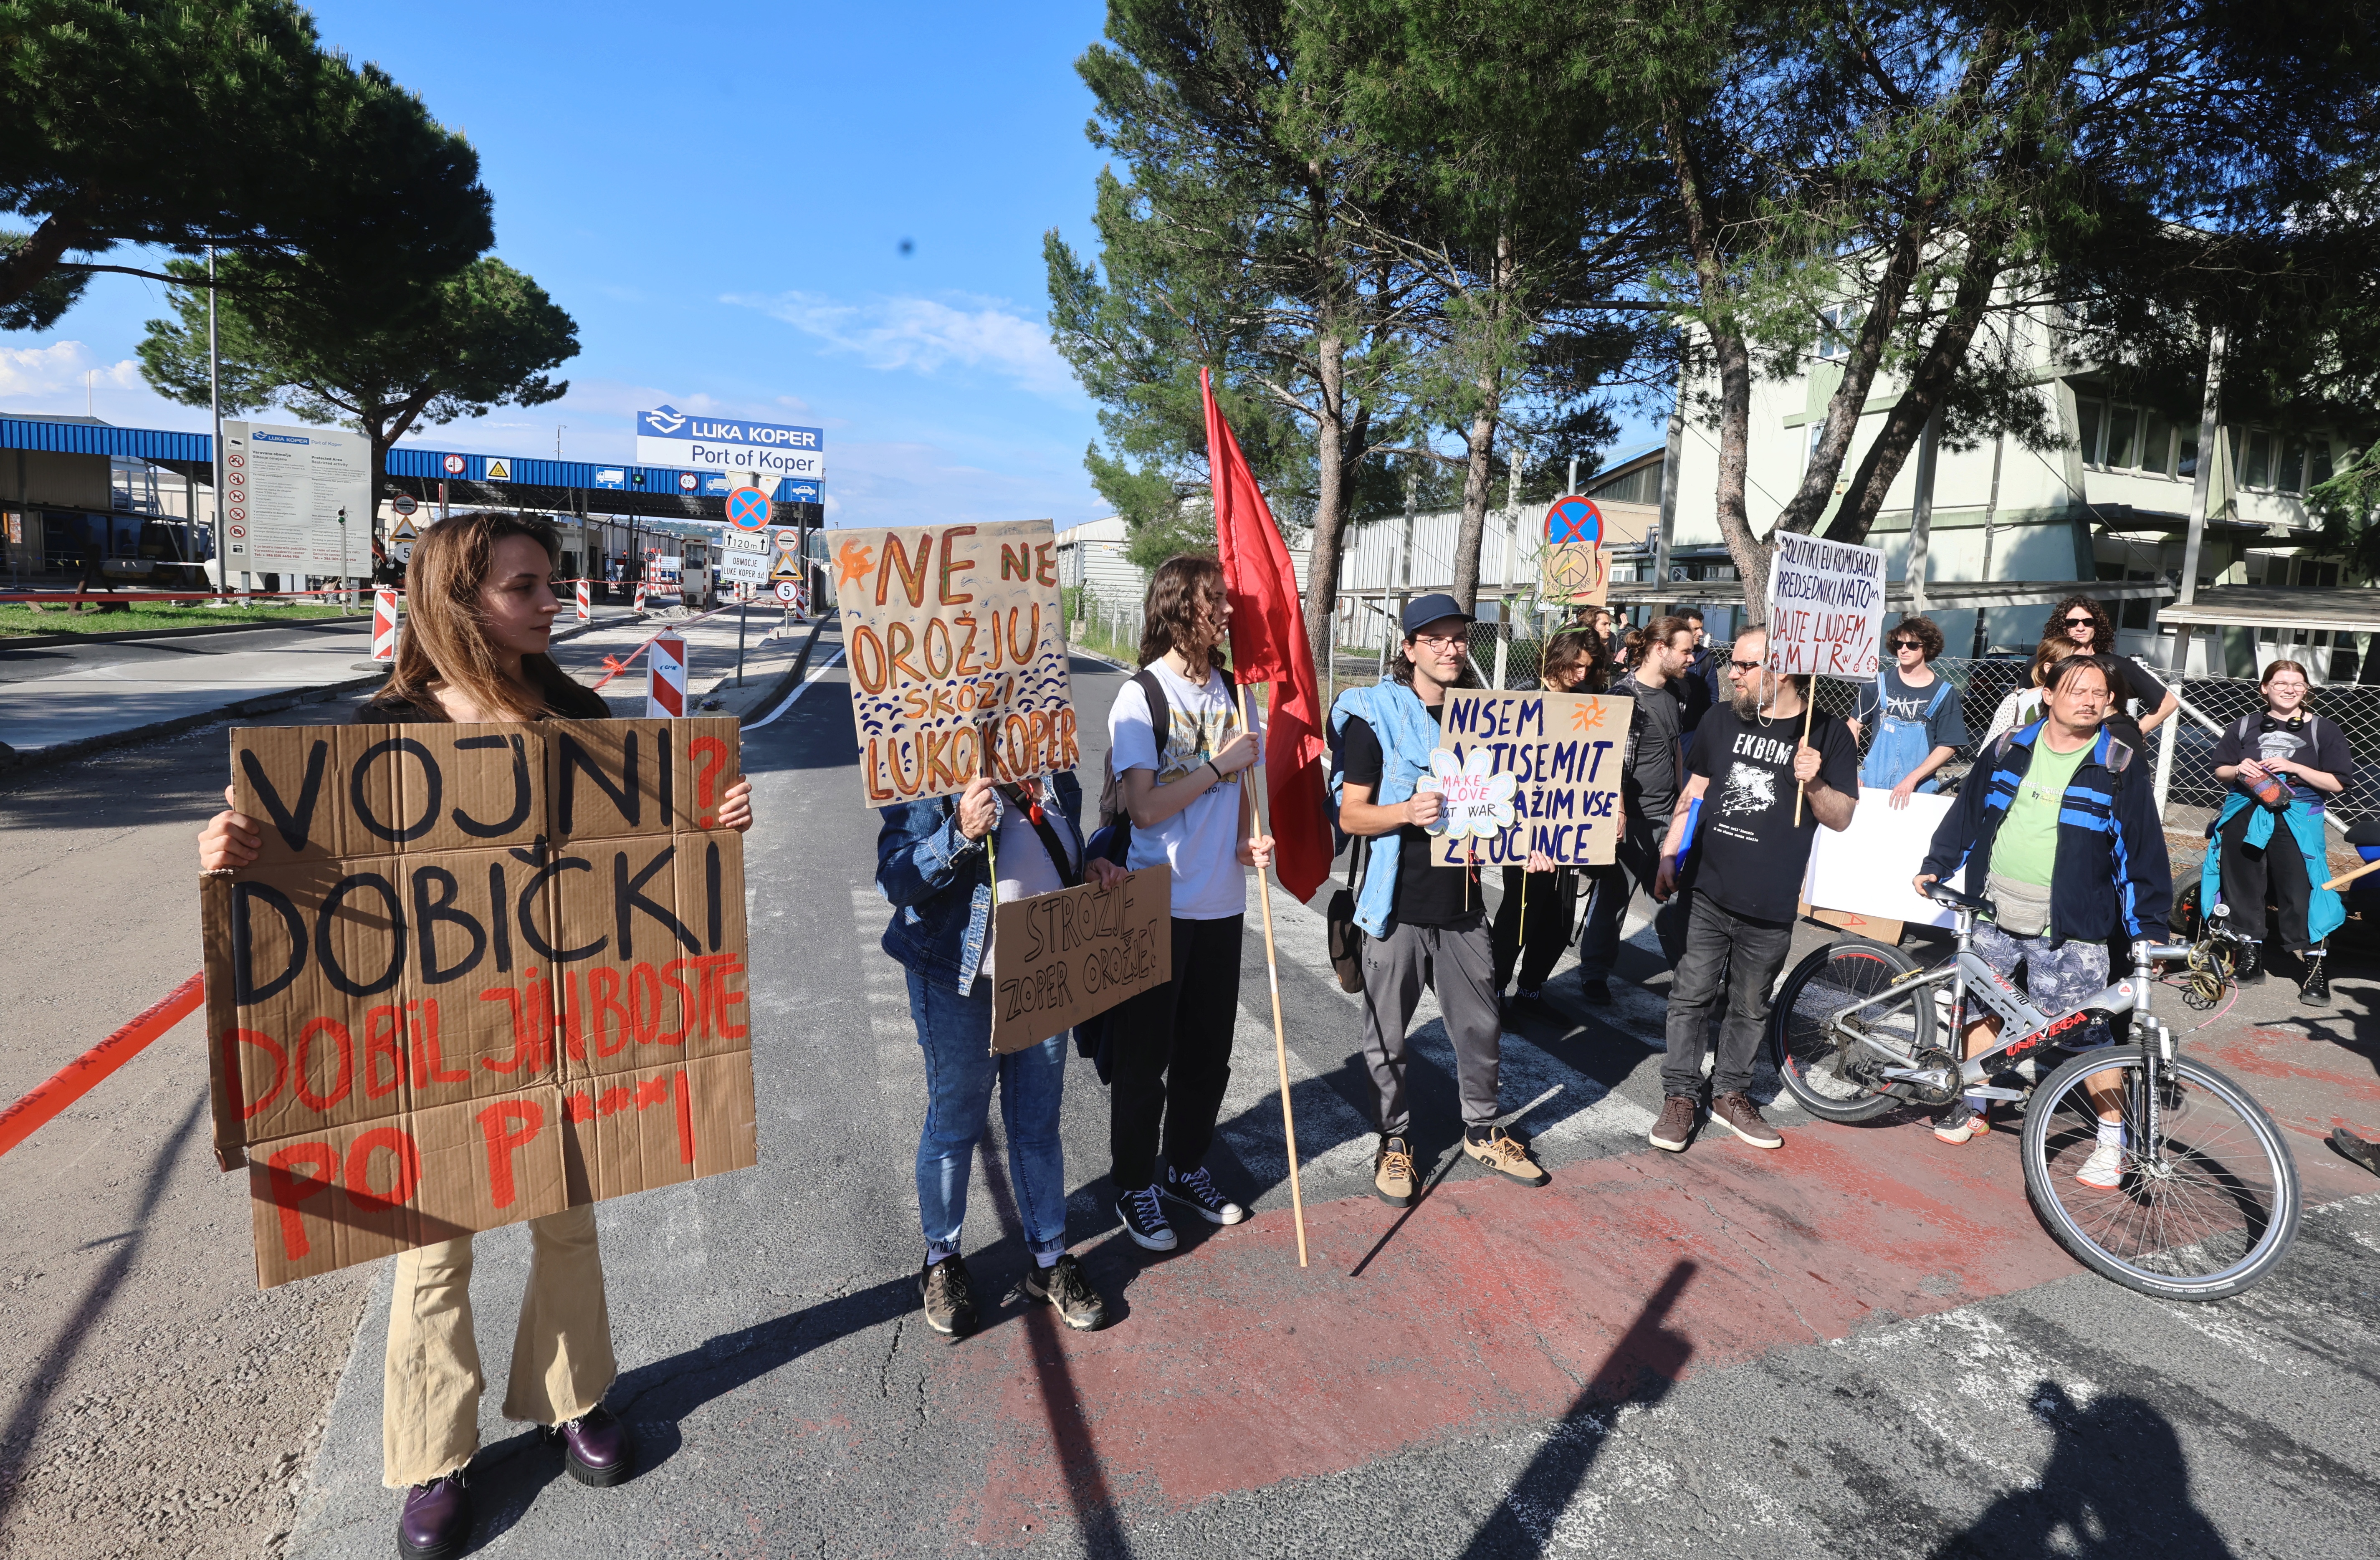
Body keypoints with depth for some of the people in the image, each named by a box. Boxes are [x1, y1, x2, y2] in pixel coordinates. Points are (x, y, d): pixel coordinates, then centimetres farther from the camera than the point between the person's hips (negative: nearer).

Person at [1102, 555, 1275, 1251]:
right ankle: (1136, 1187, 27)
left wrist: (1250, 839, -3)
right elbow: (1144, 808, -20)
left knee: (1209, 1049, 17)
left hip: (1222, 902, 6)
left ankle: (1187, 1168, 37)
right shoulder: (1140, 697, -13)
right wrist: (1220, 765, -17)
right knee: (1145, 1055, 8)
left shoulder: (1230, 690, 6)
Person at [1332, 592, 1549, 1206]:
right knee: (1387, 1035, 8)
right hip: (1398, 906, -4)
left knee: (1481, 1024, 14)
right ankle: (1393, 1139, 28)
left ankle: (1482, 1130, 36)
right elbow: (1351, 815, -8)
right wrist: (1407, 812, -26)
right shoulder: (1375, 716, -7)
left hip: (1463, 904, 4)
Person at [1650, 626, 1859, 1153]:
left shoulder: (1828, 733, -3)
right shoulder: (1721, 720, 4)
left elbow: (1841, 818, -2)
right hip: (1707, 892, 1)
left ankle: (1731, 1094, 29)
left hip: (1770, 906, -1)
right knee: (1691, 996, 4)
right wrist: (1669, 857, 8)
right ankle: (1680, 1095, 15)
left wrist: (1813, 783, -22)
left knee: (1750, 1007, 13)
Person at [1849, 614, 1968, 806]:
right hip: (1872, 784, 1)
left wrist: (1912, 780, -15)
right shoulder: (1879, 682, 1)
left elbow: (1948, 746, -4)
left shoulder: (1944, 693, -2)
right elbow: (1855, 725, 6)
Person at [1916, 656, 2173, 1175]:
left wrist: (2149, 928, -9)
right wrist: (1935, 866, 11)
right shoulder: (2010, 750, 6)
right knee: (1981, 1007, 14)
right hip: (1995, 912, 4)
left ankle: (2114, 1139, 16)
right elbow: (1967, 813, 14)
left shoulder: (2119, 766, -4)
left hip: (2069, 925, -4)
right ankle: (1974, 1106, 30)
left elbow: (2142, 850, -5)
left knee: (2087, 1033, -1)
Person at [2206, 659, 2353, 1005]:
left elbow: (2338, 783, -2)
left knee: (2300, 893, -7)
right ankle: (2251, 954, 21)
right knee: (2243, 887, 8)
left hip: (2297, 823, -3)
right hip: (2245, 817, 3)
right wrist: (2239, 770, -7)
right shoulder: (2245, 726, 10)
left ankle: (2315, 968, 1)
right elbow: (2220, 770, 14)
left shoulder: (2324, 730, 3)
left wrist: (2294, 768, -14)